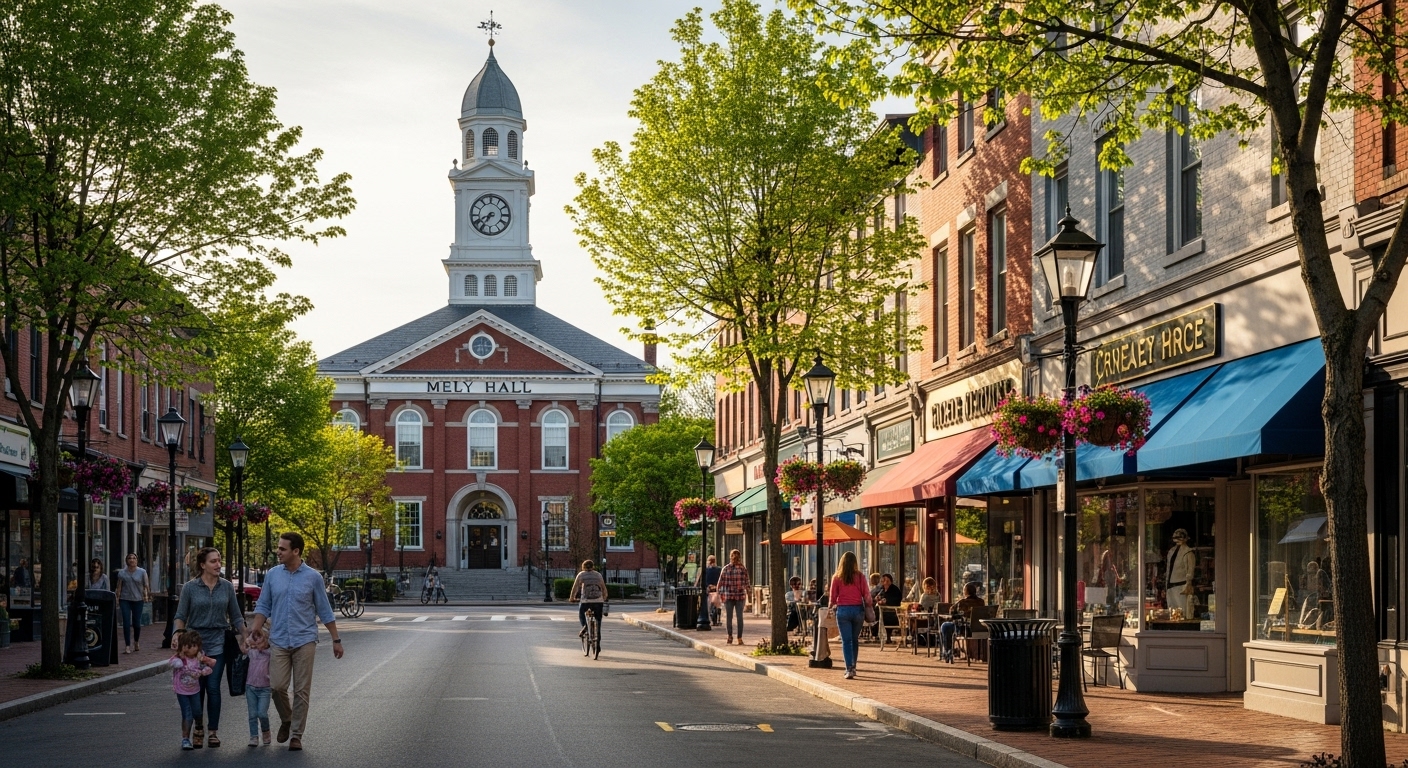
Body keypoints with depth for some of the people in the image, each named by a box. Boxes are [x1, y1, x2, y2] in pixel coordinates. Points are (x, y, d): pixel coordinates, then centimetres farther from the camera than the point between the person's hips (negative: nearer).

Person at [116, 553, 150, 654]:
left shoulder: (142, 572, 3)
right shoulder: (122, 573, 4)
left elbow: (146, 585, 2)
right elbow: (119, 587, 5)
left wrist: (146, 595, -11)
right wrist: (117, 598, -2)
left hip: (138, 600, 0)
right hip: (125, 600, 0)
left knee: (136, 623, 5)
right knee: (126, 623, -7)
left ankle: (136, 642, 30)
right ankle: (127, 646, -5)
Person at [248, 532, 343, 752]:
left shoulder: (313, 577, -2)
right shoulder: (272, 575, 4)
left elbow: (324, 611, 3)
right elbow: (263, 607, 8)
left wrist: (336, 639, 3)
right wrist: (252, 633, -4)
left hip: (304, 641, -2)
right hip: (279, 641, 2)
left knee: (301, 691, 0)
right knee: (277, 686, -5)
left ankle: (296, 735, 7)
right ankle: (286, 720, 23)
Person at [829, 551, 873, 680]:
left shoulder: (837, 577, -3)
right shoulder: (860, 577, -2)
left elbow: (832, 596, 2)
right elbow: (866, 595, 0)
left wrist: (832, 605, 22)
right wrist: (870, 604, 19)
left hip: (843, 610, -2)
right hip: (858, 610, 2)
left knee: (846, 641, -1)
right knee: (855, 640, 16)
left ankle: (849, 669, -11)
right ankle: (853, 667, 25)